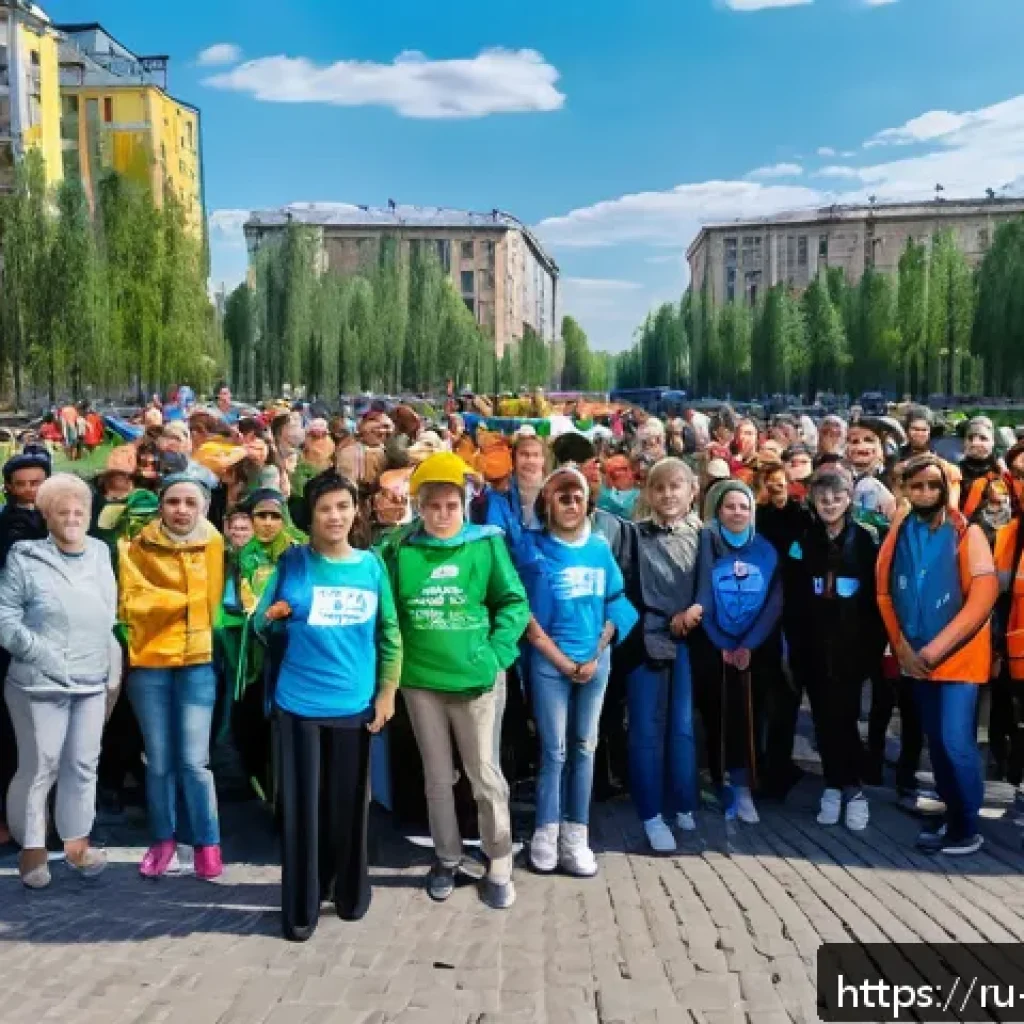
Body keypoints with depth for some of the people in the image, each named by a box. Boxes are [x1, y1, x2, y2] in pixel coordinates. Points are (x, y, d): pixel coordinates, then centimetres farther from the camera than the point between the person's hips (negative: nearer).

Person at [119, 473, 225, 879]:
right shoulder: (138, 547, 0)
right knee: (158, 761, 8)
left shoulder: (213, 544, 2)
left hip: (198, 660, -1)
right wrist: (183, 598, -12)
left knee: (194, 760, -4)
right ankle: (163, 839, 25)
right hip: (150, 662, 1)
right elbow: (131, 603, -9)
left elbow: (213, 600, 9)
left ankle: (207, 842, 11)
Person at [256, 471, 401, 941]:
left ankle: (350, 892, 31)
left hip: (355, 704, 1)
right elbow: (262, 622, 2)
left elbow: (389, 633, 5)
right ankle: (301, 907, 19)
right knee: (301, 805, 5)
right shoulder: (292, 561, -3)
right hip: (299, 703, -1)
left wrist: (387, 692, 2)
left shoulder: (371, 565, 0)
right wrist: (272, 617, -19)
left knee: (349, 804, 11)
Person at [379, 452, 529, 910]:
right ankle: (447, 859, 33)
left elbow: (514, 602, -2)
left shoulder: (487, 543, -5)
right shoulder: (400, 549, -2)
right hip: (419, 679, 2)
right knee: (437, 777, 15)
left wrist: (495, 655, -10)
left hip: (473, 679, -2)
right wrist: (395, 656, -3)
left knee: (485, 776, 7)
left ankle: (499, 867, 22)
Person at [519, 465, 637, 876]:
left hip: (596, 659, 4)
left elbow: (616, 603, 6)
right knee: (554, 750, 0)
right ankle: (546, 835, 11)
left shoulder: (600, 547, 5)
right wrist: (564, 663, -9)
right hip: (549, 661, -3)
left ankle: (575, 836, 15)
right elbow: (526, 616, -6)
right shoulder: (536, 550, -4)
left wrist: (595, 656, -5)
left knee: (585, 747, 7)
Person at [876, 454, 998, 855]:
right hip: (917, 659, 5)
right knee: (936, 741, 12)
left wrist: (937, 648, -19)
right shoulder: (898, 535, 4)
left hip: (959, 656, -5)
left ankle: (967, 828, 6)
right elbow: (885, 593, 6)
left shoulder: (967, 533, -9)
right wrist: (904, 648, -3)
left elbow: (983, 596, -16)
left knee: (956, 742, -10)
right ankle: (953, 817, 26)